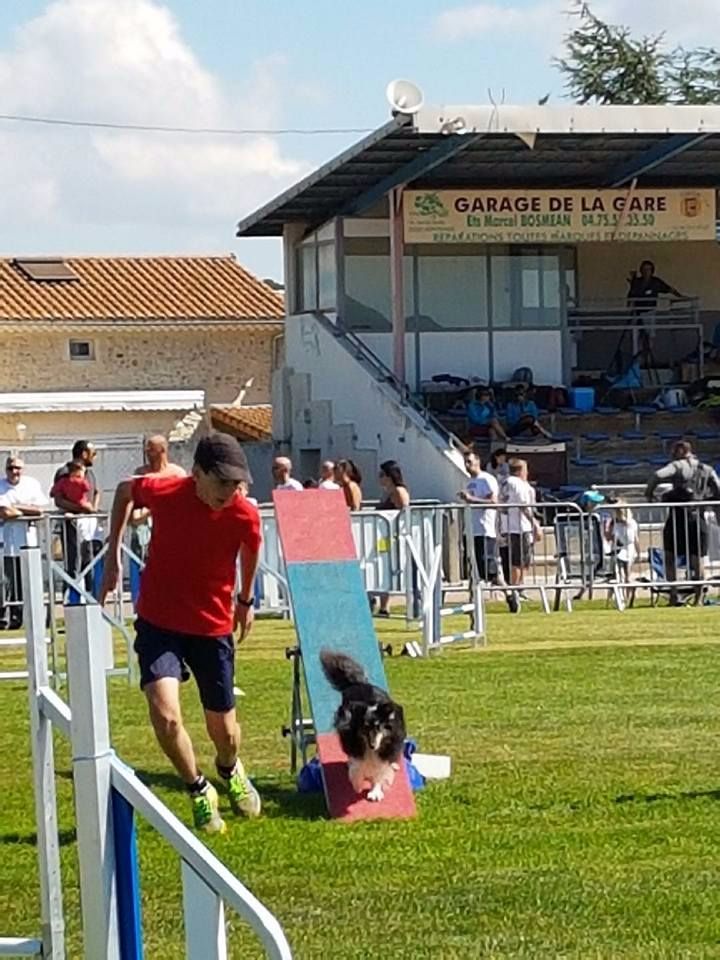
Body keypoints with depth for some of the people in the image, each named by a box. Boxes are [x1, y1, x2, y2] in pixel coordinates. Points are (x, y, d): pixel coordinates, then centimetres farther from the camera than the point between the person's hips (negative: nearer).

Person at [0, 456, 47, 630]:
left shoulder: (32, 484, 8)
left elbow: (40, 509, -3)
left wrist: (16, 508, -8)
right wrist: (26, 511, -6)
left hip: (27, 542, 3)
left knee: (22, 582, 4)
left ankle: (16, 618, 12)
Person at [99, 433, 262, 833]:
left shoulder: (245, 516, -17)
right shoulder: (163, 492, -20)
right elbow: (125, 490, 4)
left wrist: (246, 600, 20)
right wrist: (114, 554, 3)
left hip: (213, 626, 1)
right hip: (159, 621, -1)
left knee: (223, 728, 10)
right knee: (165, 713, -22)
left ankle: (232, 771, 48)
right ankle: (200, 793, 4)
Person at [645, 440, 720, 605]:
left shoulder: (678, 466, -1)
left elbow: (658, 476, -17)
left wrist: (648, 494, -3)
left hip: (678, 517, -4)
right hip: (698, 518, 4)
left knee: (670, 556, 5)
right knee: (697, 559, 9)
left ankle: (674, 595, -3)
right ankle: (698, 596, 8)